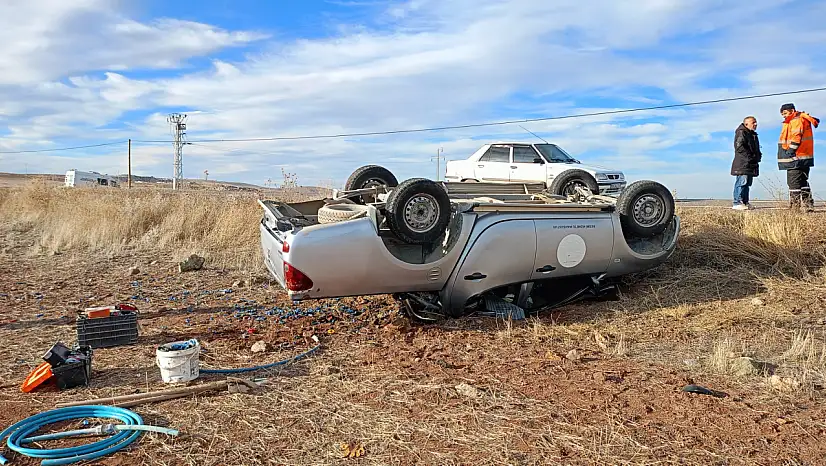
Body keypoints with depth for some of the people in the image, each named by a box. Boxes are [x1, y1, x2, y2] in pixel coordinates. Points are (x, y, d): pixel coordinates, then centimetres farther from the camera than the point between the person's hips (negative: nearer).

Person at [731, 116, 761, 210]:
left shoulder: (753, 135, 24)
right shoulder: (741, 133, -7)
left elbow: (756, 149, 30)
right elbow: (739, 147, -19)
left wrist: (758, 156, 10)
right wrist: (750, 156, -20)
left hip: (751, 165, 10)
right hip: (742, 164, -10)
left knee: (747, 184, 10)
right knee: (741, 182, -13)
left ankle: (745, 202, 13)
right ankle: (737, 203, -14)